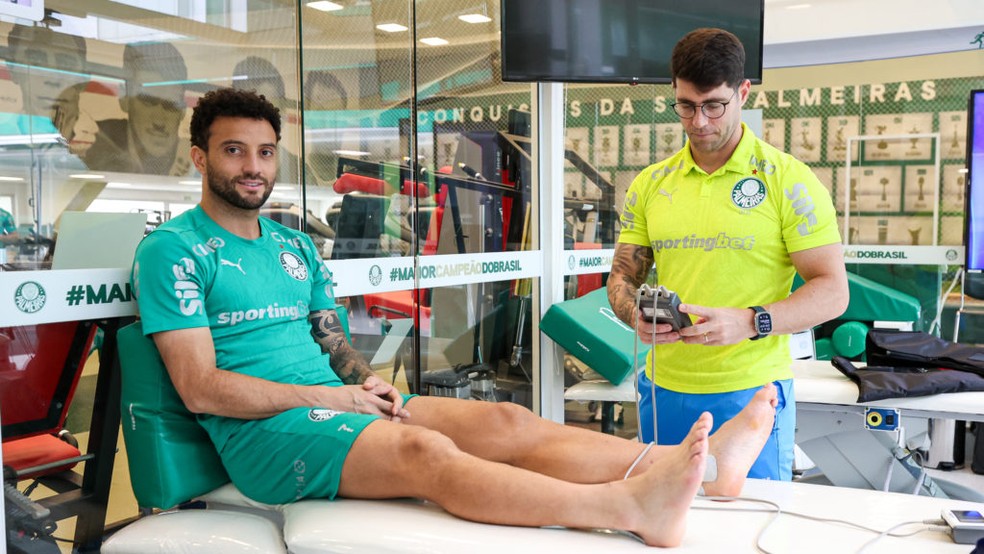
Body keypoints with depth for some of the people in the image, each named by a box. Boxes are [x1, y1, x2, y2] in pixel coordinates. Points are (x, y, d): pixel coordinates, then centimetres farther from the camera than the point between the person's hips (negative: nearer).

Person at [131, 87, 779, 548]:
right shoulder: (173, 252, -4)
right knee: (423, 450, -33)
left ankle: (694, 461, -22)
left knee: (506, 421, -14)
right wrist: (332, 396, -14)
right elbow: (202, 388, -12)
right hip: (260, 431, -6)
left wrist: (368, 381, -3)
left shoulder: (295, 246, 18)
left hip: (337, 402, 6)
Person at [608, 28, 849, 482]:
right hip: (663, 392, 4)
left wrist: (751, 322, -23)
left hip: (751, 393, -3)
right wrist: (637, 314, -12)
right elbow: (622, 276, 11)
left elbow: (832, 291, -7)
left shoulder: (788, 181, -6)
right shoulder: (650, 185, 6)